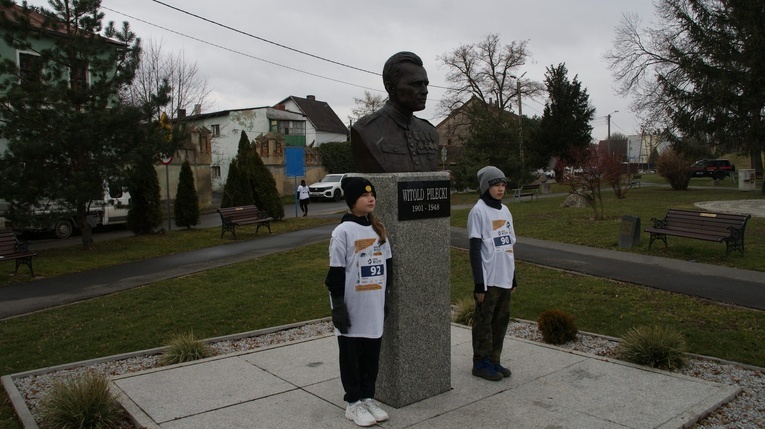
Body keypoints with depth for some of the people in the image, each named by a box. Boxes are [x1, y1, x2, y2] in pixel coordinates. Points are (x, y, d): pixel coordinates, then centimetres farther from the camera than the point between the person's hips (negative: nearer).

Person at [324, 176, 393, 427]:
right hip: (352, 308, -5)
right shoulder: (343, 232, -11)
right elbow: (336, 273, -11)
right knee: (351, 356, 8)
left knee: (372, 354, 13)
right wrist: (338, 306, -13)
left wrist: (386, 298, 14)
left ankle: (368, 397, 29)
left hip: (375, 307, 5)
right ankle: (353, 403, 21)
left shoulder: (379, 229, 7)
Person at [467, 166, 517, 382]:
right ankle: (481, 363, 15)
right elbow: (475, 250, -13)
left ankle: (494, 360, 25)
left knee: (501, 320, 13)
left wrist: (513, 277, 16)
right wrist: (479, 284, -16)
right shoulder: (479, 211, -11)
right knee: (484, 322, 3)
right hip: (488, 279, -7)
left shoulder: (505, 210, 12)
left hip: (505, 278, 7)